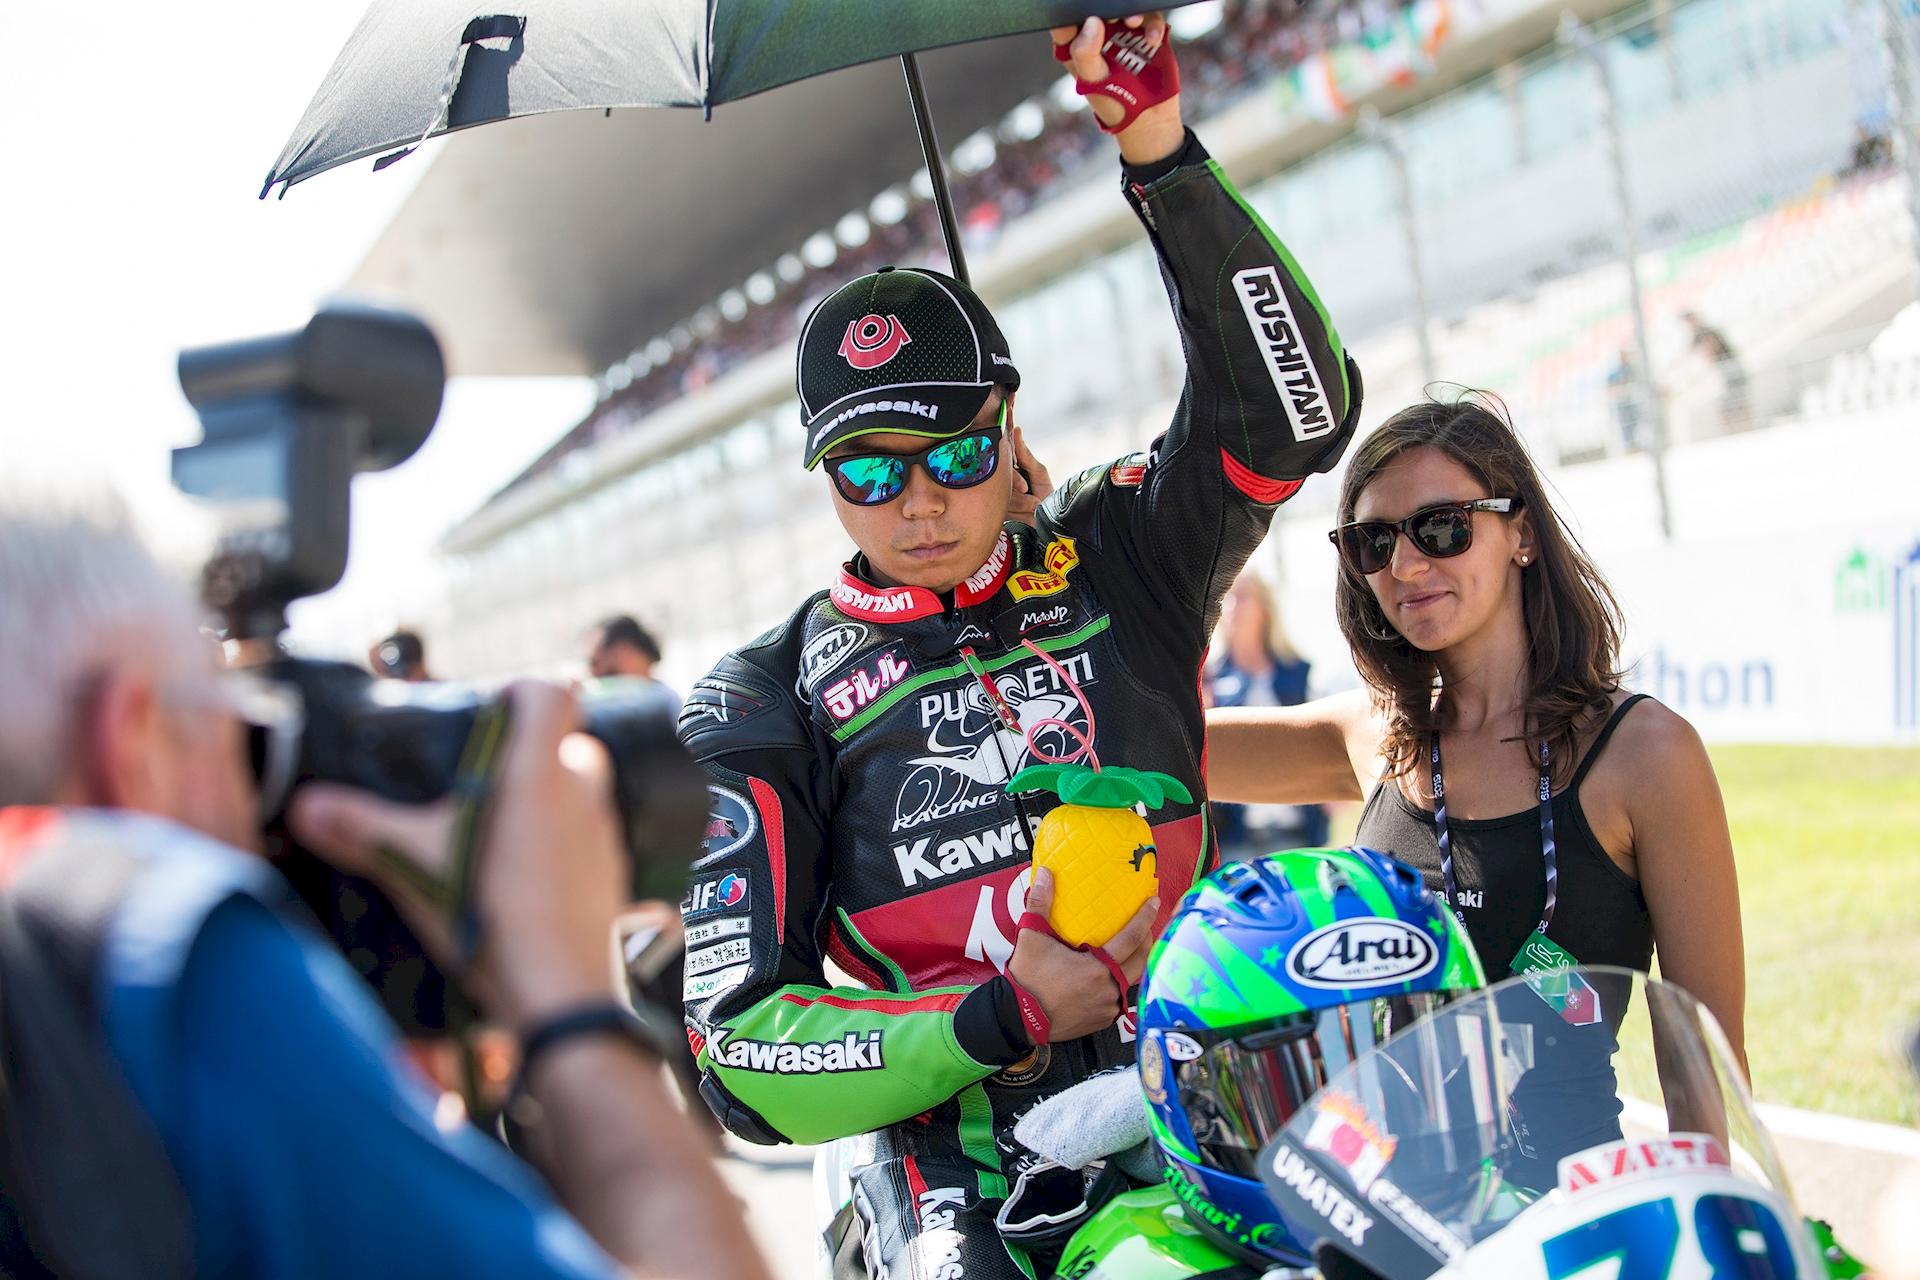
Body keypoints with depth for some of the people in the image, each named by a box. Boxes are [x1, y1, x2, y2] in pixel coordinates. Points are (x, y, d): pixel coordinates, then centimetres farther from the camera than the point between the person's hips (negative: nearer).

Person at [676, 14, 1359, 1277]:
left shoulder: (1112, 555, 11)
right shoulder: (767, 698, 6)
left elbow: (1295, 406, -2)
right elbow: (739, 1047, 0)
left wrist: (1165, 157, -11)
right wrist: (1000, 1021, -13)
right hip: (968, 1163, -2)